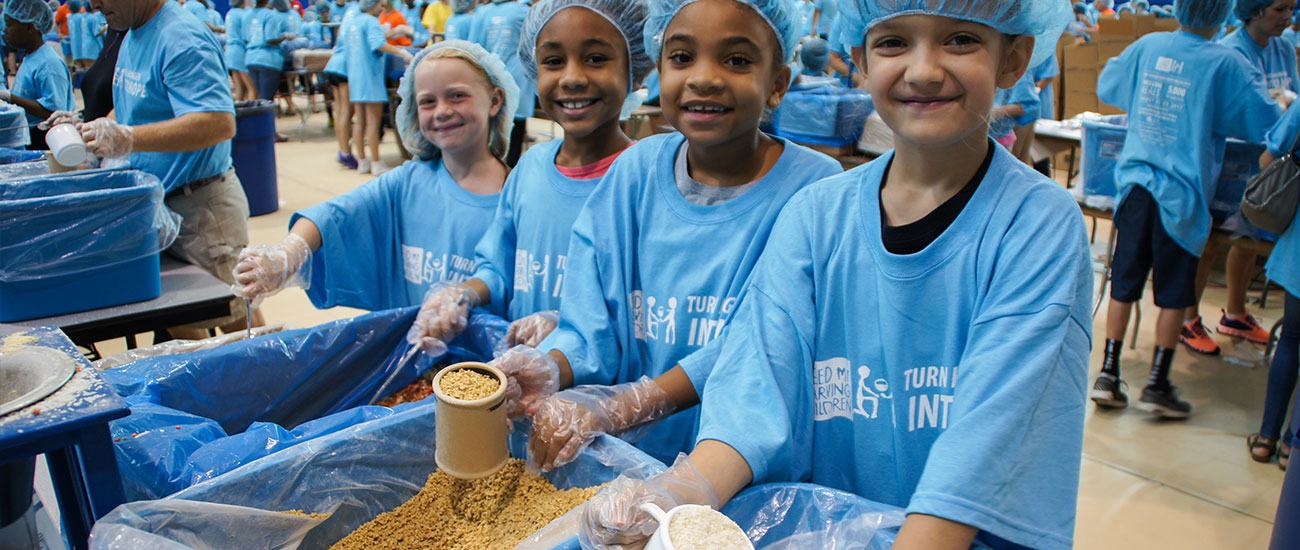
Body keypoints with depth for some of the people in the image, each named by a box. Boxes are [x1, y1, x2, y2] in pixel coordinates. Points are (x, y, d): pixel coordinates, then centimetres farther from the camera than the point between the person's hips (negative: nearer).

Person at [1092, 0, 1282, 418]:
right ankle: (1157, 386, 10)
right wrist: (1277, 101, 16)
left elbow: (1106, 88, 20)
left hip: (1134, 182, 4)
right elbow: (1266, 124, -4)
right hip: (1181, 192, -4)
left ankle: (1108, 375, 12)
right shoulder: (1225, 64, -8)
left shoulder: (1147, 46, 4)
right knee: (1174, 293, 6)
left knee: (1124, 282, 10)